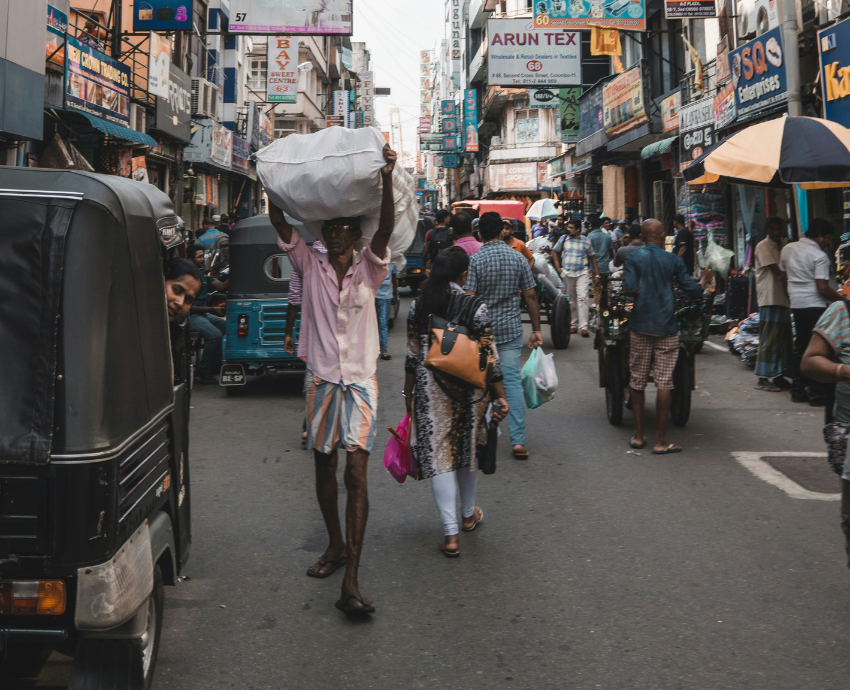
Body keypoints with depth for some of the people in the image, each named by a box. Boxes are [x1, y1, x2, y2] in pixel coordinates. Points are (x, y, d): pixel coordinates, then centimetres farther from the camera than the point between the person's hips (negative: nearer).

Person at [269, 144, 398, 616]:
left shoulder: (368, 269, -1)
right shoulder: (311, 267, 3)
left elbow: (386, 229, -18)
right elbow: (279, 223, -5)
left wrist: (387, 178, -30)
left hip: (360, 383, -3)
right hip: (322, 381, 3)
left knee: (356, 473, -11)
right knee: (324, 469, 14)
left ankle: (351, 581, -14)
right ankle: (335, 545, 36)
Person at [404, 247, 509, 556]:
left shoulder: (418, 307, -2)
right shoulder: (476, 307, -10)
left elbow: (413, 356, 3)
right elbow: (489, 356, -9)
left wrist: (408, 394, 14)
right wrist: (500, 396, -1)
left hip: (430, 389, 0)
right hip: (469, 389, 0)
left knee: (438, 453, 2)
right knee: (468, 447, 19)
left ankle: (450, 535, -2)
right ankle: (468, 514, 39)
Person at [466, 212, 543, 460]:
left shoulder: (475, 260, -9)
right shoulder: (518, 258, 1)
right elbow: (530, 296, 3)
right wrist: (536, 329, 10)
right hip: (511, 330, 2)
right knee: (512, 381, 0)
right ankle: (518, 440, -5)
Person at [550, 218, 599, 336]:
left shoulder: (585, 241, 3)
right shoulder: (563, 239, 6)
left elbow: (592, 257, 9)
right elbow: (554, 252, 16)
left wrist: (596, 273, 5)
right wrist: (558, 268, 7)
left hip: (582, 273, -3)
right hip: (567, 274, 3)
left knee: (582, 298, -14)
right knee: (571, 299, 8)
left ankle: (583, 326, -17)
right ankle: (573, 324, 19)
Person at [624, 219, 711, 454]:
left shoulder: (633, 258, 0)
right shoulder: (674, 260, 1)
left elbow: (630, 288, -13)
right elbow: (693, 290, 1)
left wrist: (625, 285, 9)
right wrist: (704, 280, 21)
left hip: (640, 327, 1)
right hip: (666, 328, -1)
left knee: (637, 380, 10)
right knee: (664, 382, -1)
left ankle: (638, 435, 17)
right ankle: (660, 441, 1)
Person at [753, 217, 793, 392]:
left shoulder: (780, 247, 21)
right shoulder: (763, 246, -5)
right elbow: (776, 270, -14)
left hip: (782, 298, 9)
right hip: (770, 299, -9)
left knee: (783, 338, 10)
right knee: (769, 339, -9)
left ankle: (777, 376, 18)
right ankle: (763, 379, -7)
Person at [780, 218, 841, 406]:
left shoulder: (787, 248, 9)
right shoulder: (819, 256, -13)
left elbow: (783, 277, 17)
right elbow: (822, 288, -17)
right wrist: (841, 299, -8)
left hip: (796, 304, 7)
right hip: (815, 305, -7)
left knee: (800, 347, 14)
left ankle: (797, 391, 16)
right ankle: (817, 394, -1)